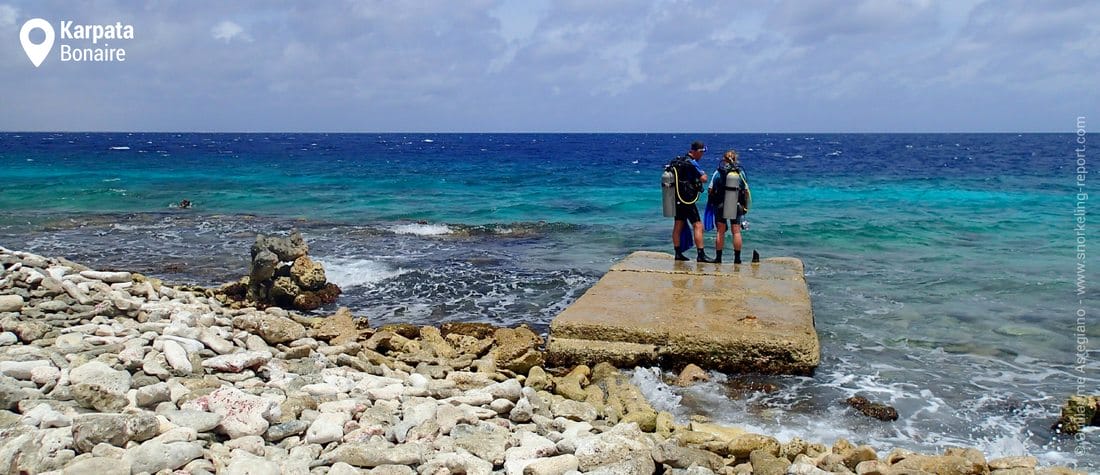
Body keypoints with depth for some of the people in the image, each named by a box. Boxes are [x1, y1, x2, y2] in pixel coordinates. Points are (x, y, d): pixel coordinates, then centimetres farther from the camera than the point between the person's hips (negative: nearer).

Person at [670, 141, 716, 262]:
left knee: (678, 226, 11)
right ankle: (700, 254, -10)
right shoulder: (692, 163, -14)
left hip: (677, 199, 9)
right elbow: (704, 179, -20)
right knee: (698, 226, -7)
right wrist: (703, 174, 2)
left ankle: (678, 253, 16)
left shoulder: (679, 161, 13)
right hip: (687, 199, -9)